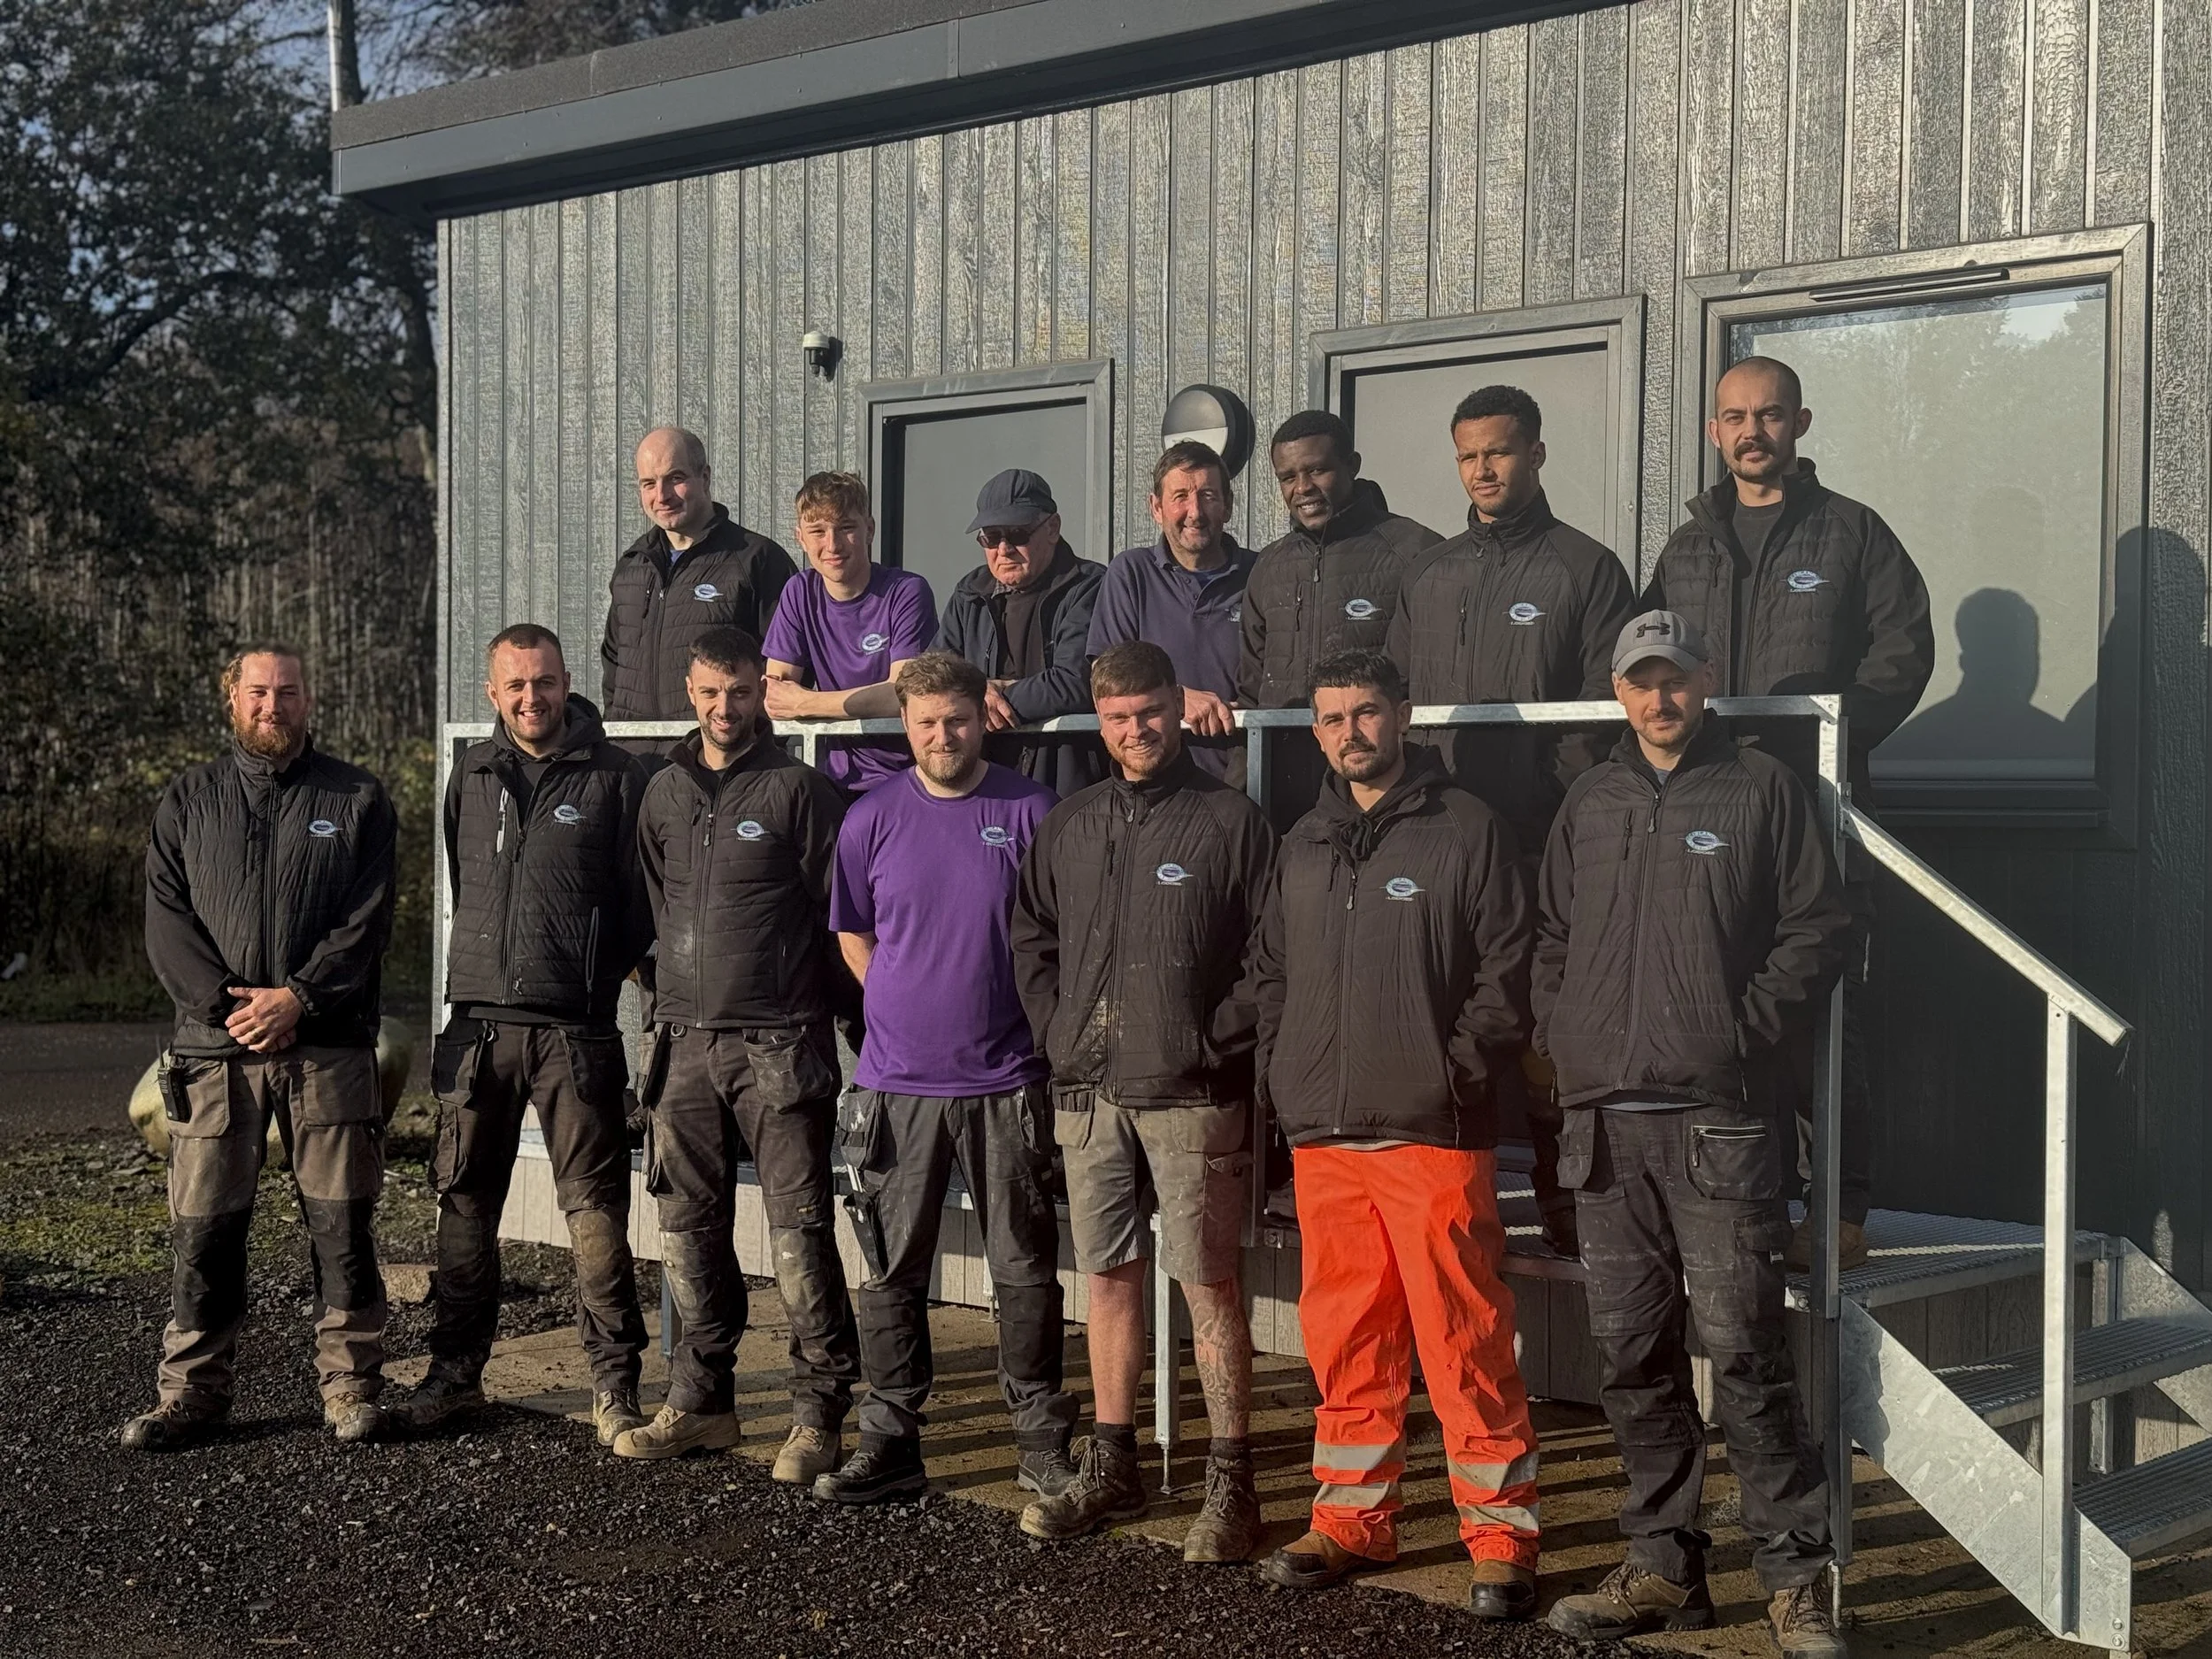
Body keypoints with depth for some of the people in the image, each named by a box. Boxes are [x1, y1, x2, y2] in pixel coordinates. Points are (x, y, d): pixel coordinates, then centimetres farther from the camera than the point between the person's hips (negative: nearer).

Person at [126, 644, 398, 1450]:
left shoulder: (355, 800, 7)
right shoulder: (188, 800, 11)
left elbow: (367, 921, -1)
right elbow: (167, 919, 3)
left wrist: (297, 998, -13)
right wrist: (224, 1001, -11)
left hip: (327, 1045, -1)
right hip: (213, 1048, 1)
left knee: (341, 1223, 2)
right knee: (203, 1225, 2)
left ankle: (351, 1384, 13)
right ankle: (193, 1391, 12)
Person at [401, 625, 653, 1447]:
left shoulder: (615, 775, -1)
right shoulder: (471, 775, 12)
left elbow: (644, 900, 0)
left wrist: (600, 973, 0)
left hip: (576, 1029, -4)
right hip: (477, 1023, 4)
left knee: (594, 1205, -3)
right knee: (464, 1201, 9)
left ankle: (614, 1379, 4)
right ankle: (455, 1370, 20)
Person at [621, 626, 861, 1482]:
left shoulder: (800, 789, -4)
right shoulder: (666, 792, 13)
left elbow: (842, 916, -4)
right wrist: (672, 986, 16)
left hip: (777, 1047, -6)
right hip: (683, 1042, 6)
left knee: (799, 1234, -5)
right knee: (688, 1230, 11)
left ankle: (818, 1416, 2)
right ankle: (700, 1401, 22)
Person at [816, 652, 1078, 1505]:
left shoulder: (1030, 812, -1)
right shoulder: (872, 819, 3)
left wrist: (1041, 1027, 3)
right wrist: (907, 1007, 7)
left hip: (1007, 1081, -1)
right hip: (897, 1081, 2)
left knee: (1026, 1271, 4)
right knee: (890, 1273, 6)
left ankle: (1042, 1444, 14)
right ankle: (889, 1444, 16)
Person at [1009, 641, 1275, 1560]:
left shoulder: (1231, 821, -3)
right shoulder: (1068, 827, 12)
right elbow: (1032, 940, 20)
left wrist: (1215, 1042, -12)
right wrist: (1058, 1032, 8)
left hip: (1191, 1096, -5)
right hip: (1088, 1095, 5)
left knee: (1209, 1282, -3)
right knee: (1109, 1276, 12)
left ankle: (1230, 1484, 4)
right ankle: (1111, 1466, 23)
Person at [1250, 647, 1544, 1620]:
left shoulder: (1466, 830, -1)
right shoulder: (1303, 846, 16)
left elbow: (1505, 969, -4)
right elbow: (1273, 973, 22)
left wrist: (1455, 1068, -11)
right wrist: (1282, 1076, 10)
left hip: (1431, 1134, -5)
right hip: (1322, 1137, 5)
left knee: (1463, 1338, -4)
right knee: (1343, 1338, 11)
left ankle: (1501, 1534, 5)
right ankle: (1354, 1517, 22)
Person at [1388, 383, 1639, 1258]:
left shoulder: (1587, 569, 5)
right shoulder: (1427, 575, 20)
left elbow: (1603, 714, -2)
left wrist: (1573, 825, -12)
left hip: (1543, 845, -4)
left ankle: (1563, 1211, 0)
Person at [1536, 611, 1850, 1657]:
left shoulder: (1761, 790, 4)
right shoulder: (1589, 804, 16)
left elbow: (1816, 932, 0)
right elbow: (1551, 941, 23)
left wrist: (1744, 1032, -9)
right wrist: (1561, 1041, 9)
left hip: (1719, 1119, -4)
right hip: (1604, 1119, 5)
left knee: (1744, 1350, -7)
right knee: (1632, 1356, 8)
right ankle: (1663, 1568, 18)